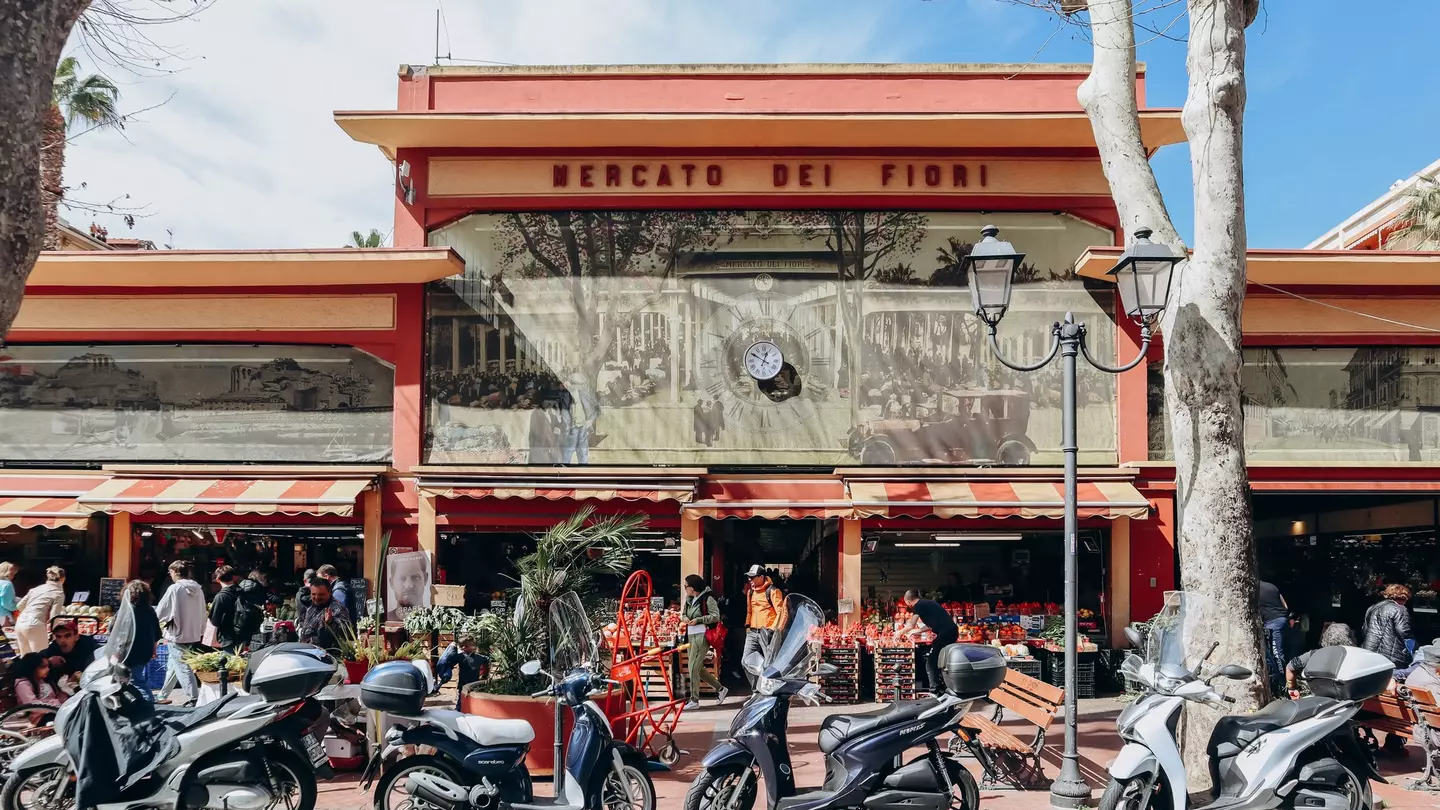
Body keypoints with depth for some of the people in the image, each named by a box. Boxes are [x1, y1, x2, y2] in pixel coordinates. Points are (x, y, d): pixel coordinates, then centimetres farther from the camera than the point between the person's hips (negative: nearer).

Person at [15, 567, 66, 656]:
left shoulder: (37, 588, 19)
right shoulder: (59, 593, 0)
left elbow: (19, 606, 20)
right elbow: (53, 617, -8)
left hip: (20, 623, 7)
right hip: (35, 626, -7)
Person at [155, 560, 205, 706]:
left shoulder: (174, 589, -14)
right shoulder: (198, 589, 3)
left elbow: (159, 613, -10)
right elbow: (203, 613, 9)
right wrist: (200, 632, 17)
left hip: (177, 634, -7)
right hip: (193, 634, 7)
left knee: (183, 668, -5)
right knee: (172, 665, 21)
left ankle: (193, 699, -10)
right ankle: (163, 695, 32)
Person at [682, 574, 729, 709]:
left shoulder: (707, 598, -10)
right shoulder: (690, 600, 15)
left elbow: (716, 616, -12)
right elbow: (685, 613, 25)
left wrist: (698, 620, -19)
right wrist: (685, 618, 1)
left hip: (702, 636, -9)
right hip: (691, 636, 9)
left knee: (693, 667, -10)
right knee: (698, 668, 12)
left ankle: (694, 700, -3)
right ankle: (720, 689, 27)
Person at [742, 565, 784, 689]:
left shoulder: (772, 591, -8)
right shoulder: (750, 592, 16)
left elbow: (781, 611, -11)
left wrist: (774, 629, -16)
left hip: (767, 632, -7)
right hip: (752, 632, 7)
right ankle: (756, 688, 11)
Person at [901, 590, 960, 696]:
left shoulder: (918, 605, -2)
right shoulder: (928, 603, 23)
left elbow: (911, 626, 4)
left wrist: (899, 632, 21)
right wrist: (918, 631, 39)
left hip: (945, 633, -9)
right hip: (953, 630, 9)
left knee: (931, 663, -1)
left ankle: (935, 692, -3)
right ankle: (944, 689, 23)